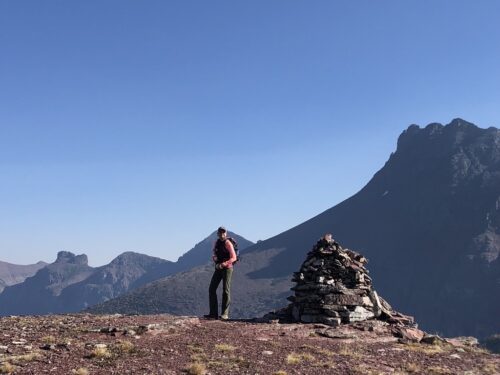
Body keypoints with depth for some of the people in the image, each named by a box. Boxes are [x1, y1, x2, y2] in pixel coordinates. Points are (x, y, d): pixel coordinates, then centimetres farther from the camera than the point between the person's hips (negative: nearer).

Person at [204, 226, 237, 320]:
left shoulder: (228, 244, -12)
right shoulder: (216, 243, 8)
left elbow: (233, 258, -15)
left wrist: (223, 264, -25)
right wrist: (214, 257, -4)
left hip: (227, 268, -7)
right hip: (218, 268, 7)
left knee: (226, 290, -6)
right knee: (212, 289, 2)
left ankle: (225, 314, -1)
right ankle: (213, 313, 6)